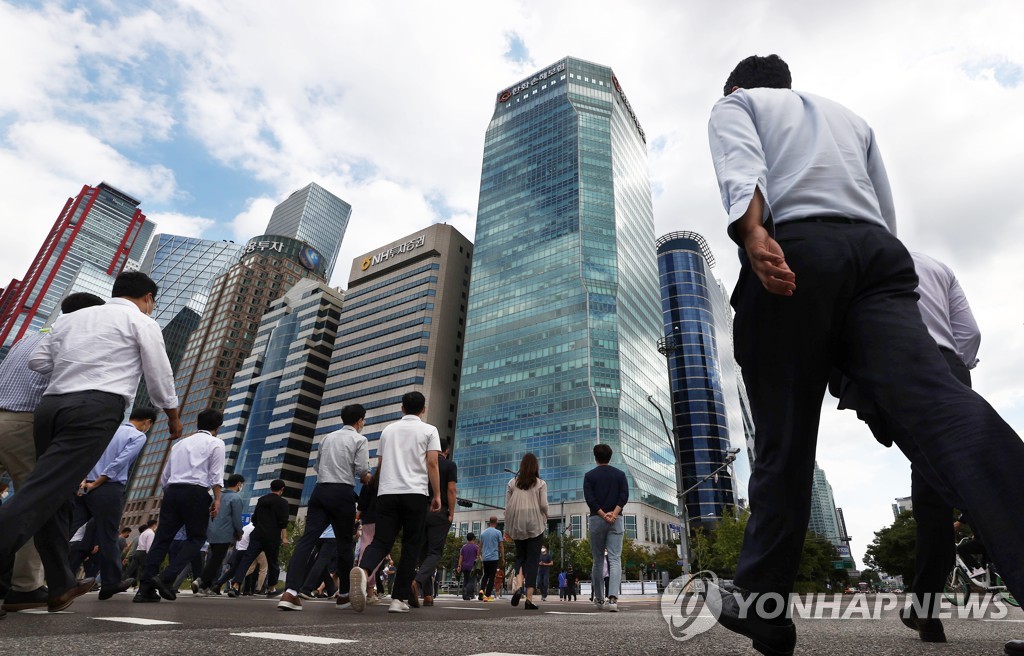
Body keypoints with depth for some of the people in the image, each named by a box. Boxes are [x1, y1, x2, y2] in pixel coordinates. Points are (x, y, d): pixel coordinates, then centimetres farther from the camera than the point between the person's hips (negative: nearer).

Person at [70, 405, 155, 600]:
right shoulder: (139, 436, -3)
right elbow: (120, 462, -14)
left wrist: (83, 480, 1)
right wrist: (95, 484, -6)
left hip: (85, 488, 6)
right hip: (109, 491, -6)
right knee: (108, 538, 5)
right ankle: (111, 584, 17)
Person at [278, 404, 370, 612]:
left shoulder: (327, 438, 17)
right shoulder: (360, 440, 1)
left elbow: (318, 467, 20)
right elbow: (362, 470, -9)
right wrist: (367, 478, 11)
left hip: (320, 490, 4)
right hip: (343, 493, -4)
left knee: (307, 538, -3)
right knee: (344, 544, 8)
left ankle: (290, 592, -18)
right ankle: (344, 595, 20)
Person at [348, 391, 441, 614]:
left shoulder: (388, 430, 16)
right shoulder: (429, 430, 4)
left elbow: (380, 464, 20)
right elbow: (432, 464, -4)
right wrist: (437, 494, 2)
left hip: (386, 492, 3)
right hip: (415, 493, -3)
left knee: (381, 541, 3)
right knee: (410, 546, 6)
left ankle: (362, 570, -28)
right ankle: (399, 599, 4)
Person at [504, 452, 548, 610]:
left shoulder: (512, 483, 6)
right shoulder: (540, 483, 0)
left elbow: (507, 506, 4)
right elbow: (543, 504, -7)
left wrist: (507, 527, 11)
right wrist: (545, 516, 14)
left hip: (517, 524, 2)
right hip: (535, 523, -2)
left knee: (520, 556, 18)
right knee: (533, 559, 4)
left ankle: (518, 584, -7)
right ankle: (529, 598, 1)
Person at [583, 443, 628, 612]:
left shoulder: (589, 475, 4)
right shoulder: (620, 474, 8)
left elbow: (589, 498, -7)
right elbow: (624, 495, -4)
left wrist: (603, 515, -9)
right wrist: (613, 514, -11)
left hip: (596, 520, 0)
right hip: (616, 520, 0)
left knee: (598, 561, 11)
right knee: (615, 560, -4)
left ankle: (599, 599, 21)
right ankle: (613, 598, -20)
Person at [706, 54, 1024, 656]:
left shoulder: (734, 104, 23)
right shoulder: (849, 116, 38)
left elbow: (742, 165, -3)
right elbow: (887, 211, 29)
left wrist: (754, 234, -21)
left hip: (792, 249, -4)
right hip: (879, 251, 5)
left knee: (784, 441, -3)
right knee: (938, 399, -14)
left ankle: (760, 605, 5)